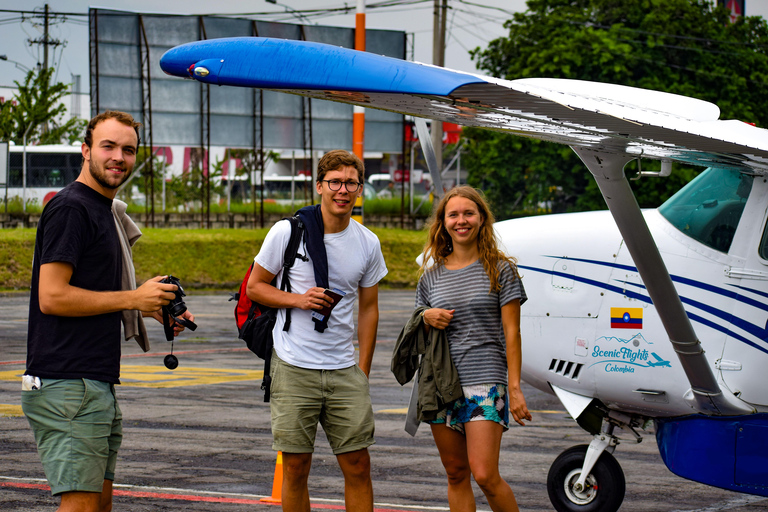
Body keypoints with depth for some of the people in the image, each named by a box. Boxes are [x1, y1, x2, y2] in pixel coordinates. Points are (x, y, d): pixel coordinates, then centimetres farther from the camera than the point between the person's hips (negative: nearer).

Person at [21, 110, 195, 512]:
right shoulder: (69, 208, -11)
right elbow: (52, 297, -19)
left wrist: (153, 308, 14)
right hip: (67, 386, -10)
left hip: (97, 384, 10)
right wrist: (133, 299, -13)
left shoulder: (102, 210, 21)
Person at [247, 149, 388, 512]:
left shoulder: (368, 244, 5)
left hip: (344, 372, 3)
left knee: (358, 465, 1)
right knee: (296, 468, 1)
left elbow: (368, 308, 13)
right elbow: (255, 286, 4)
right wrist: (299, 299, -14)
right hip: (293, 369, -3)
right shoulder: (287, 233, -4)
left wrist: (363, 372, 8)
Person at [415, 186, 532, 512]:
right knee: (456, 475, 7)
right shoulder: (432, 274, 11)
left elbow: (511, 333, -2)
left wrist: (515, 388, -9)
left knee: (485, 475, -12)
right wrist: (427, 318, -3)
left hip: (485, 381, -4)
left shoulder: (500, 270, 1)